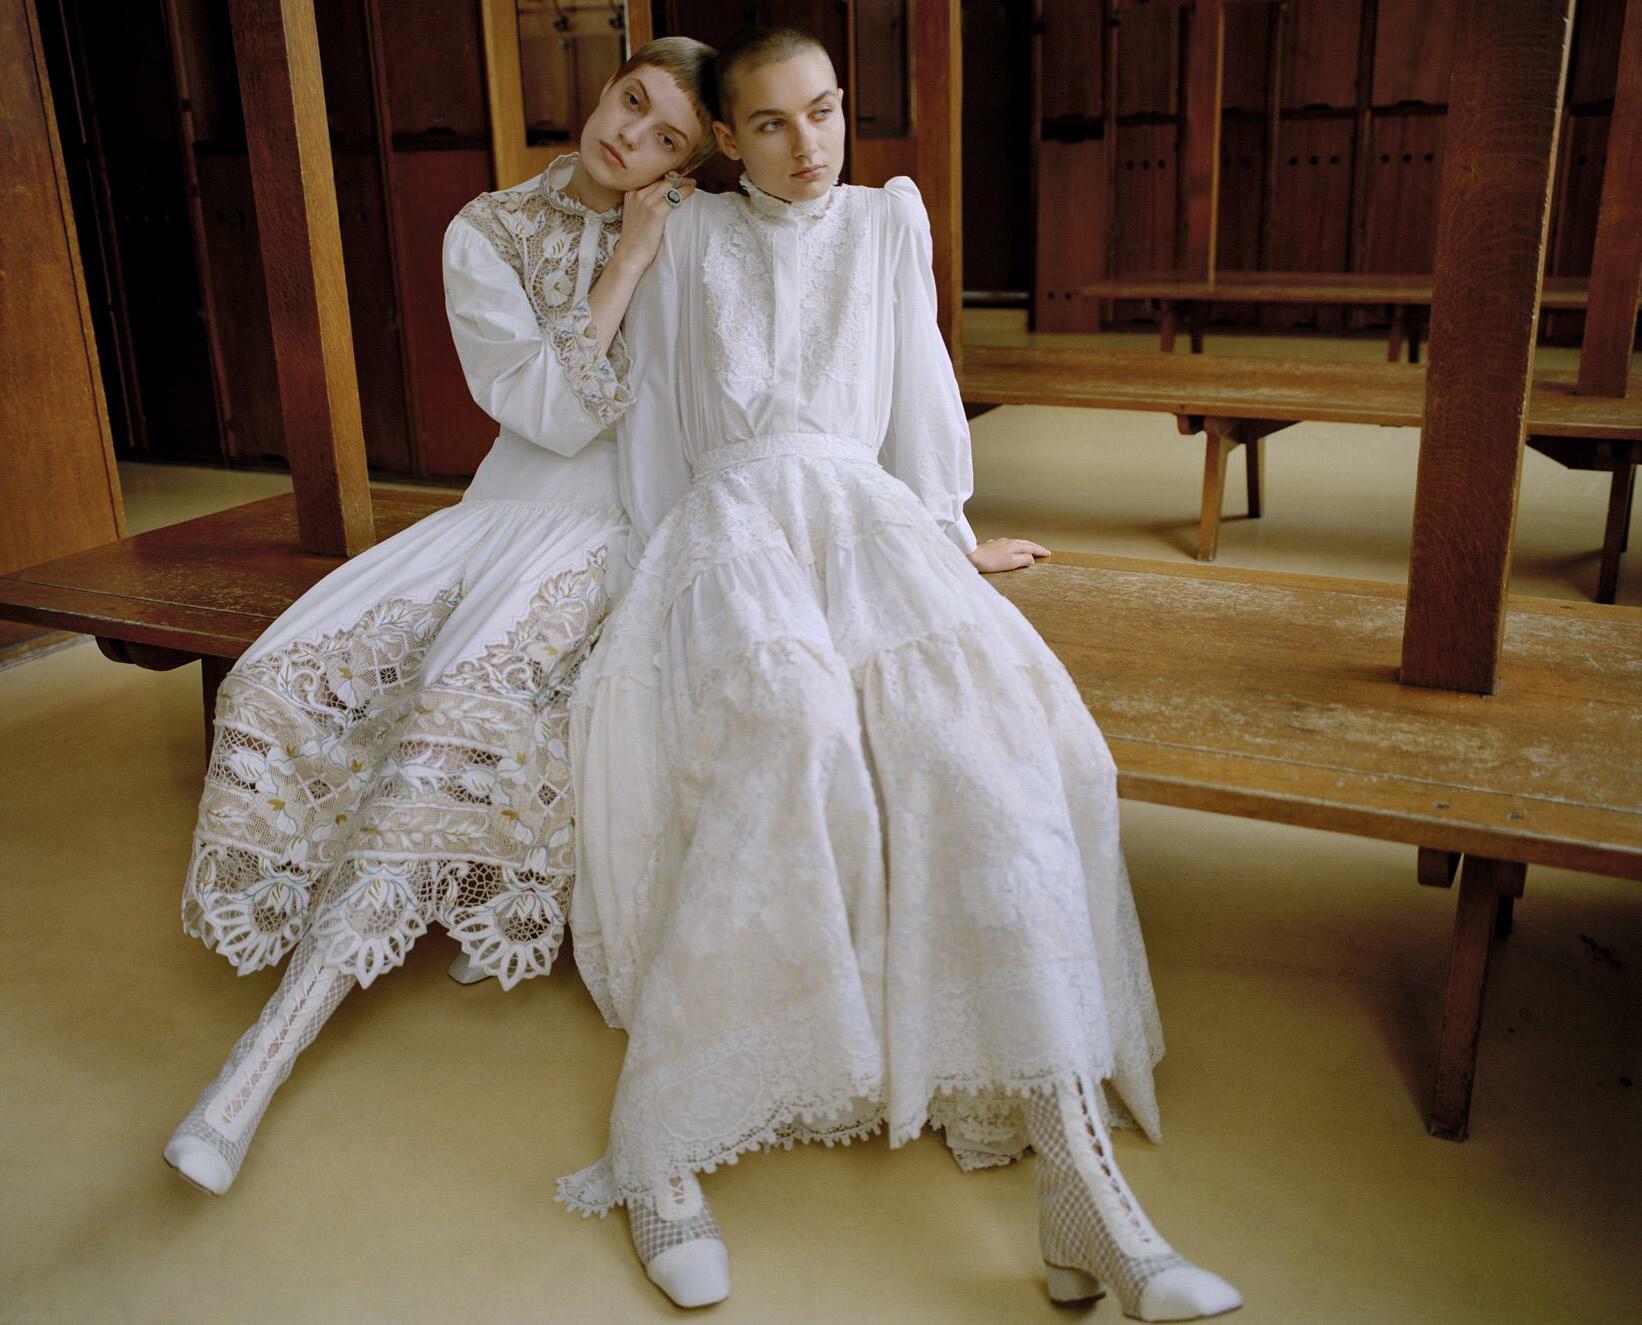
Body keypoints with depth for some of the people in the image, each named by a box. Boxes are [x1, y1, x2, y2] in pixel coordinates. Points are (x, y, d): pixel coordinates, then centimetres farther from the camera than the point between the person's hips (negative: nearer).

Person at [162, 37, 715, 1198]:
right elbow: (550, 412, -7)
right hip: (512, 509, 3)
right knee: (307, 676, -20)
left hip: (631, 529, -3)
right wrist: (627, 264, -10)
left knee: (474, 695, -29)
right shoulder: (488, 234, 5)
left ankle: (266, 1056, -25)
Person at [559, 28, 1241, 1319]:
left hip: (870, 521, 2)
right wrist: (664, 578, 8)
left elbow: (916, 387, 20)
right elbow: (657, 414, 16)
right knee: (791, 727, -37)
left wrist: (947, 531, 11)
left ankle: (1082, 1179, -32)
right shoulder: (692, 237, 19)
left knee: (985, 739, -29)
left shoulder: (889, 217, 24)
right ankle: (660, 1140, -27)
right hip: (736, 521, -2)